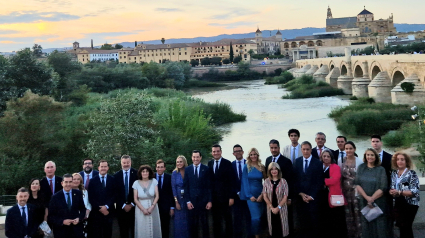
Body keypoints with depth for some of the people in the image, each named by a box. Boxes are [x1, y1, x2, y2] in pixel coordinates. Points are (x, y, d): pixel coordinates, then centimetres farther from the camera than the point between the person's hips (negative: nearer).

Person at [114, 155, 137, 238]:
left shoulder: (137, 174, -1)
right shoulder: (116, 176, 4)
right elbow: (115, 193, 1)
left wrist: (132, 204, -8)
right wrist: (123, 205, -7)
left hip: (134, 207, -1)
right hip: (121, 208, 1)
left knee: (135, 231, 4)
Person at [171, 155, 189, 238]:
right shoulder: (174, 173, 0)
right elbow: (173, 187, -2)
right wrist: (176, 202, -9)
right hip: (178, 199, 0)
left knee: (187, 219, 5)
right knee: (179, 220, 3)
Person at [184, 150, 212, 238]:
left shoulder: (206, 169, 2)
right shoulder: (187, 169, 6)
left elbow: (209, 186, 0)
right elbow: (185, 186, 4)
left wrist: (210, 200, -6)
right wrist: (187, 201, -4)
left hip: (203, 200, -1)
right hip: (192, 200, 1)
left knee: (204, 223, 8)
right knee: (192, 224, 4)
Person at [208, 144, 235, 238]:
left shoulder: (227, 163, -5)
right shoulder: (209, 163, 7)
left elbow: (231, 181, -7)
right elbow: (208, 180, 7)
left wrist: (231, 197, -12)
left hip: (225, 197, -3)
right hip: (213, 197, 3)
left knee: (227, 219, 7)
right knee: (216, 220, 10)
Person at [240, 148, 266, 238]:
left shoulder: (262, 167, 5)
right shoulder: (246, 167, 1)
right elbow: (245, 182, -2)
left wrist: (262, 195, -8)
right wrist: (249, 196, -10)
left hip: (260, 195, 2)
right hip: (251, 195, -2)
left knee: (261, 216, 4)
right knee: (256, 217, -9)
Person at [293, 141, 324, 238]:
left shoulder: (318, 163, -2)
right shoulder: (297, 161, 7)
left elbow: (319, 181, -4)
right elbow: (295, 179, 7)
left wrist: (312, 196, -9)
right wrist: (300, 193, -3)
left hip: (313, 197, -2)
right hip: (300, 196, 2)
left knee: (313, 220, 0)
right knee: (302, 219, 3)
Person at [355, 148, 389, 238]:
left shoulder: (381, 169, -1)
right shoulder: (361, 167, 5)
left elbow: (383, 188, -7)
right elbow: (357, 184, -2)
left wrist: (372, 198, -15)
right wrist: (367, 197, -13)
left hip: (378, 202, -2)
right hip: (364, 202, 2)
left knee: (379, 225, 0)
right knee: (366, 223, 5)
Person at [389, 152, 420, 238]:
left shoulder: (411, 174, -9)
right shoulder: (394, 173, 9)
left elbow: (415, 191, -15)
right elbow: (392, 187, 17)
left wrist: (399, 192, -24)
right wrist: (391, 191, -8)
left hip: (410, 204, -5)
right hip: (398, 204, 5)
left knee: (406, 227, -4)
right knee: (401, 227, 8)